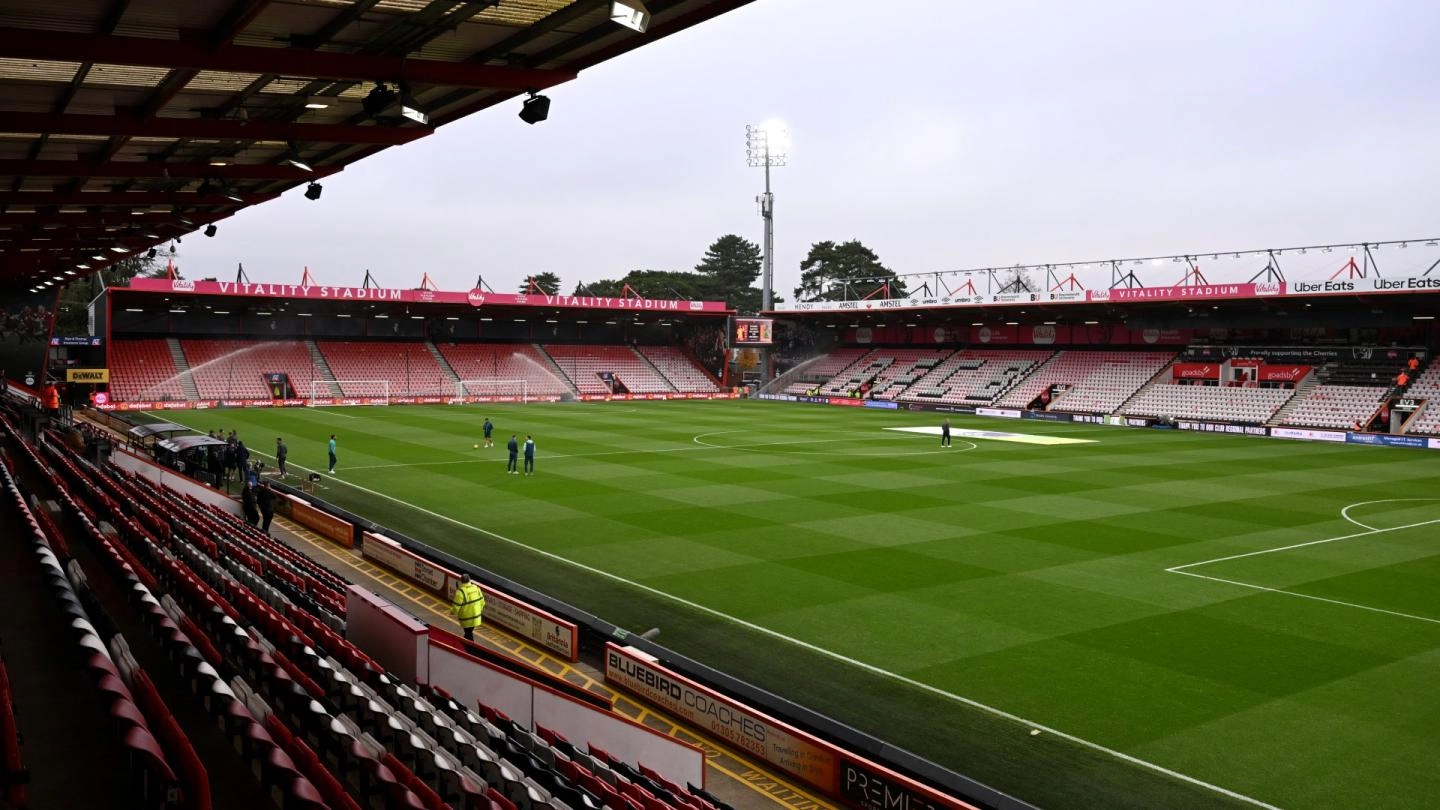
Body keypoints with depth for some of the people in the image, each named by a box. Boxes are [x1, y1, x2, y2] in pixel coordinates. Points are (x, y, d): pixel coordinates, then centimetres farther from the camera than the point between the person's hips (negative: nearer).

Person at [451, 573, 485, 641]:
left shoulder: (461, 592, -22)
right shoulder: (476, 588, -2)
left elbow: (456, 606, -19)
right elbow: (482, 601, 6)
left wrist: (452, 611, 2)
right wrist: (479, 610, 23)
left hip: (466, 619, -6)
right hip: (476, 616, 6)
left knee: (469, 634, 7)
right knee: (469, 632, 24)